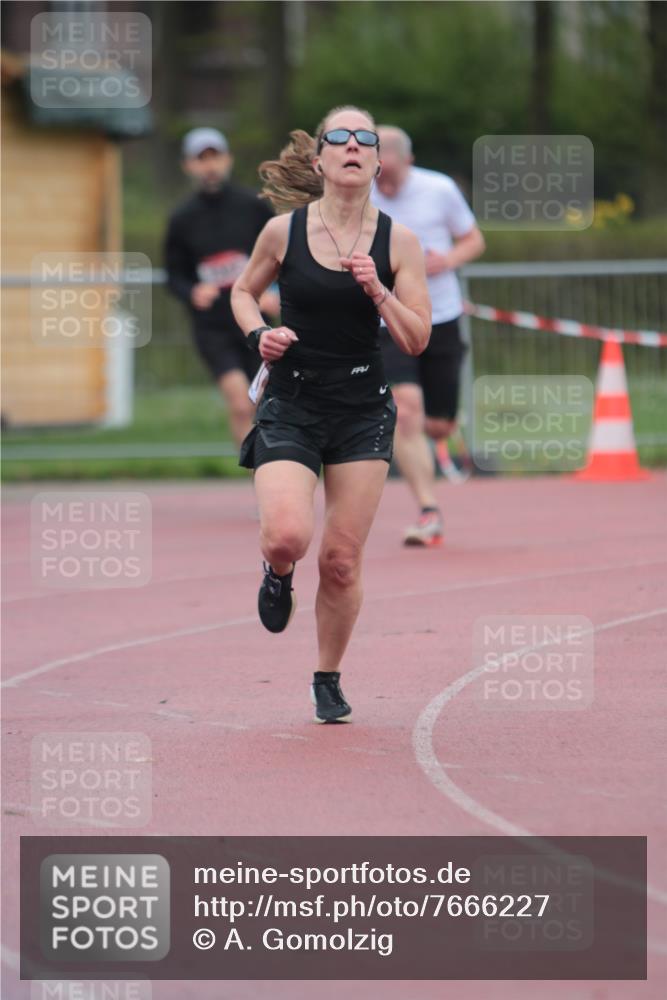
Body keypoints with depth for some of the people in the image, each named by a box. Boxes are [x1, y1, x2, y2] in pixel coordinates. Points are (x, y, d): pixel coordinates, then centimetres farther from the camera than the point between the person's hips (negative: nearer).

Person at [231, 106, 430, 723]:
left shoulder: (397, 243, -1)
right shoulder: (284, 231, -2)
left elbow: (417, 341, -1)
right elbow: (244, 291, 16)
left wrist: (377, 291, -16)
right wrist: (258, 333, -4)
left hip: (363, 415, 1)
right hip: (290, 407, -1)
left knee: (342, 561, 1)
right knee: (286, 536, -21)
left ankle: (329, 679, 23)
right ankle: (279, 574, 17)